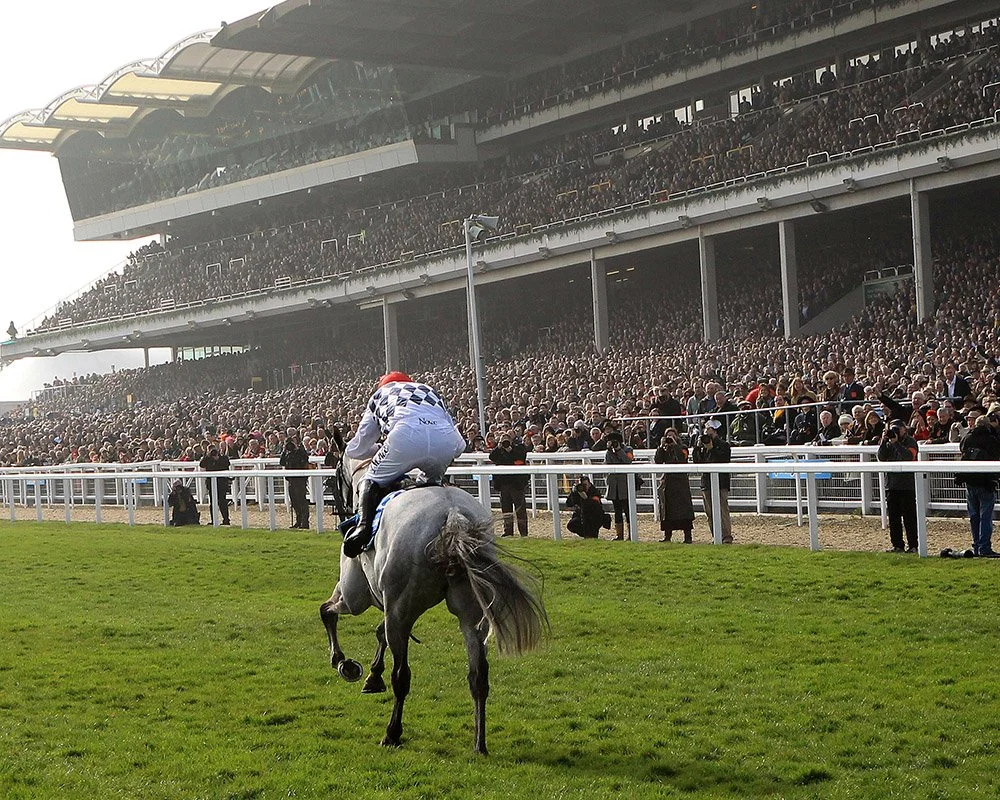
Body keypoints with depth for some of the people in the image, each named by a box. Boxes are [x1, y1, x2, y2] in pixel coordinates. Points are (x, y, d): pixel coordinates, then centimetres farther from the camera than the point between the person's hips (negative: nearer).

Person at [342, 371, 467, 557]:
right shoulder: (430, 391, 43)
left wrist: (380, 449, 59)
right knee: (433, 483, 32)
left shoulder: (380, 395, 38)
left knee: (371, 482, 12)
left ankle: (364, 524, -14)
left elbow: (355, 450, 39)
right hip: (447, 441, 3)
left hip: (405, 437, -3)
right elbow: (460, 445, 37)